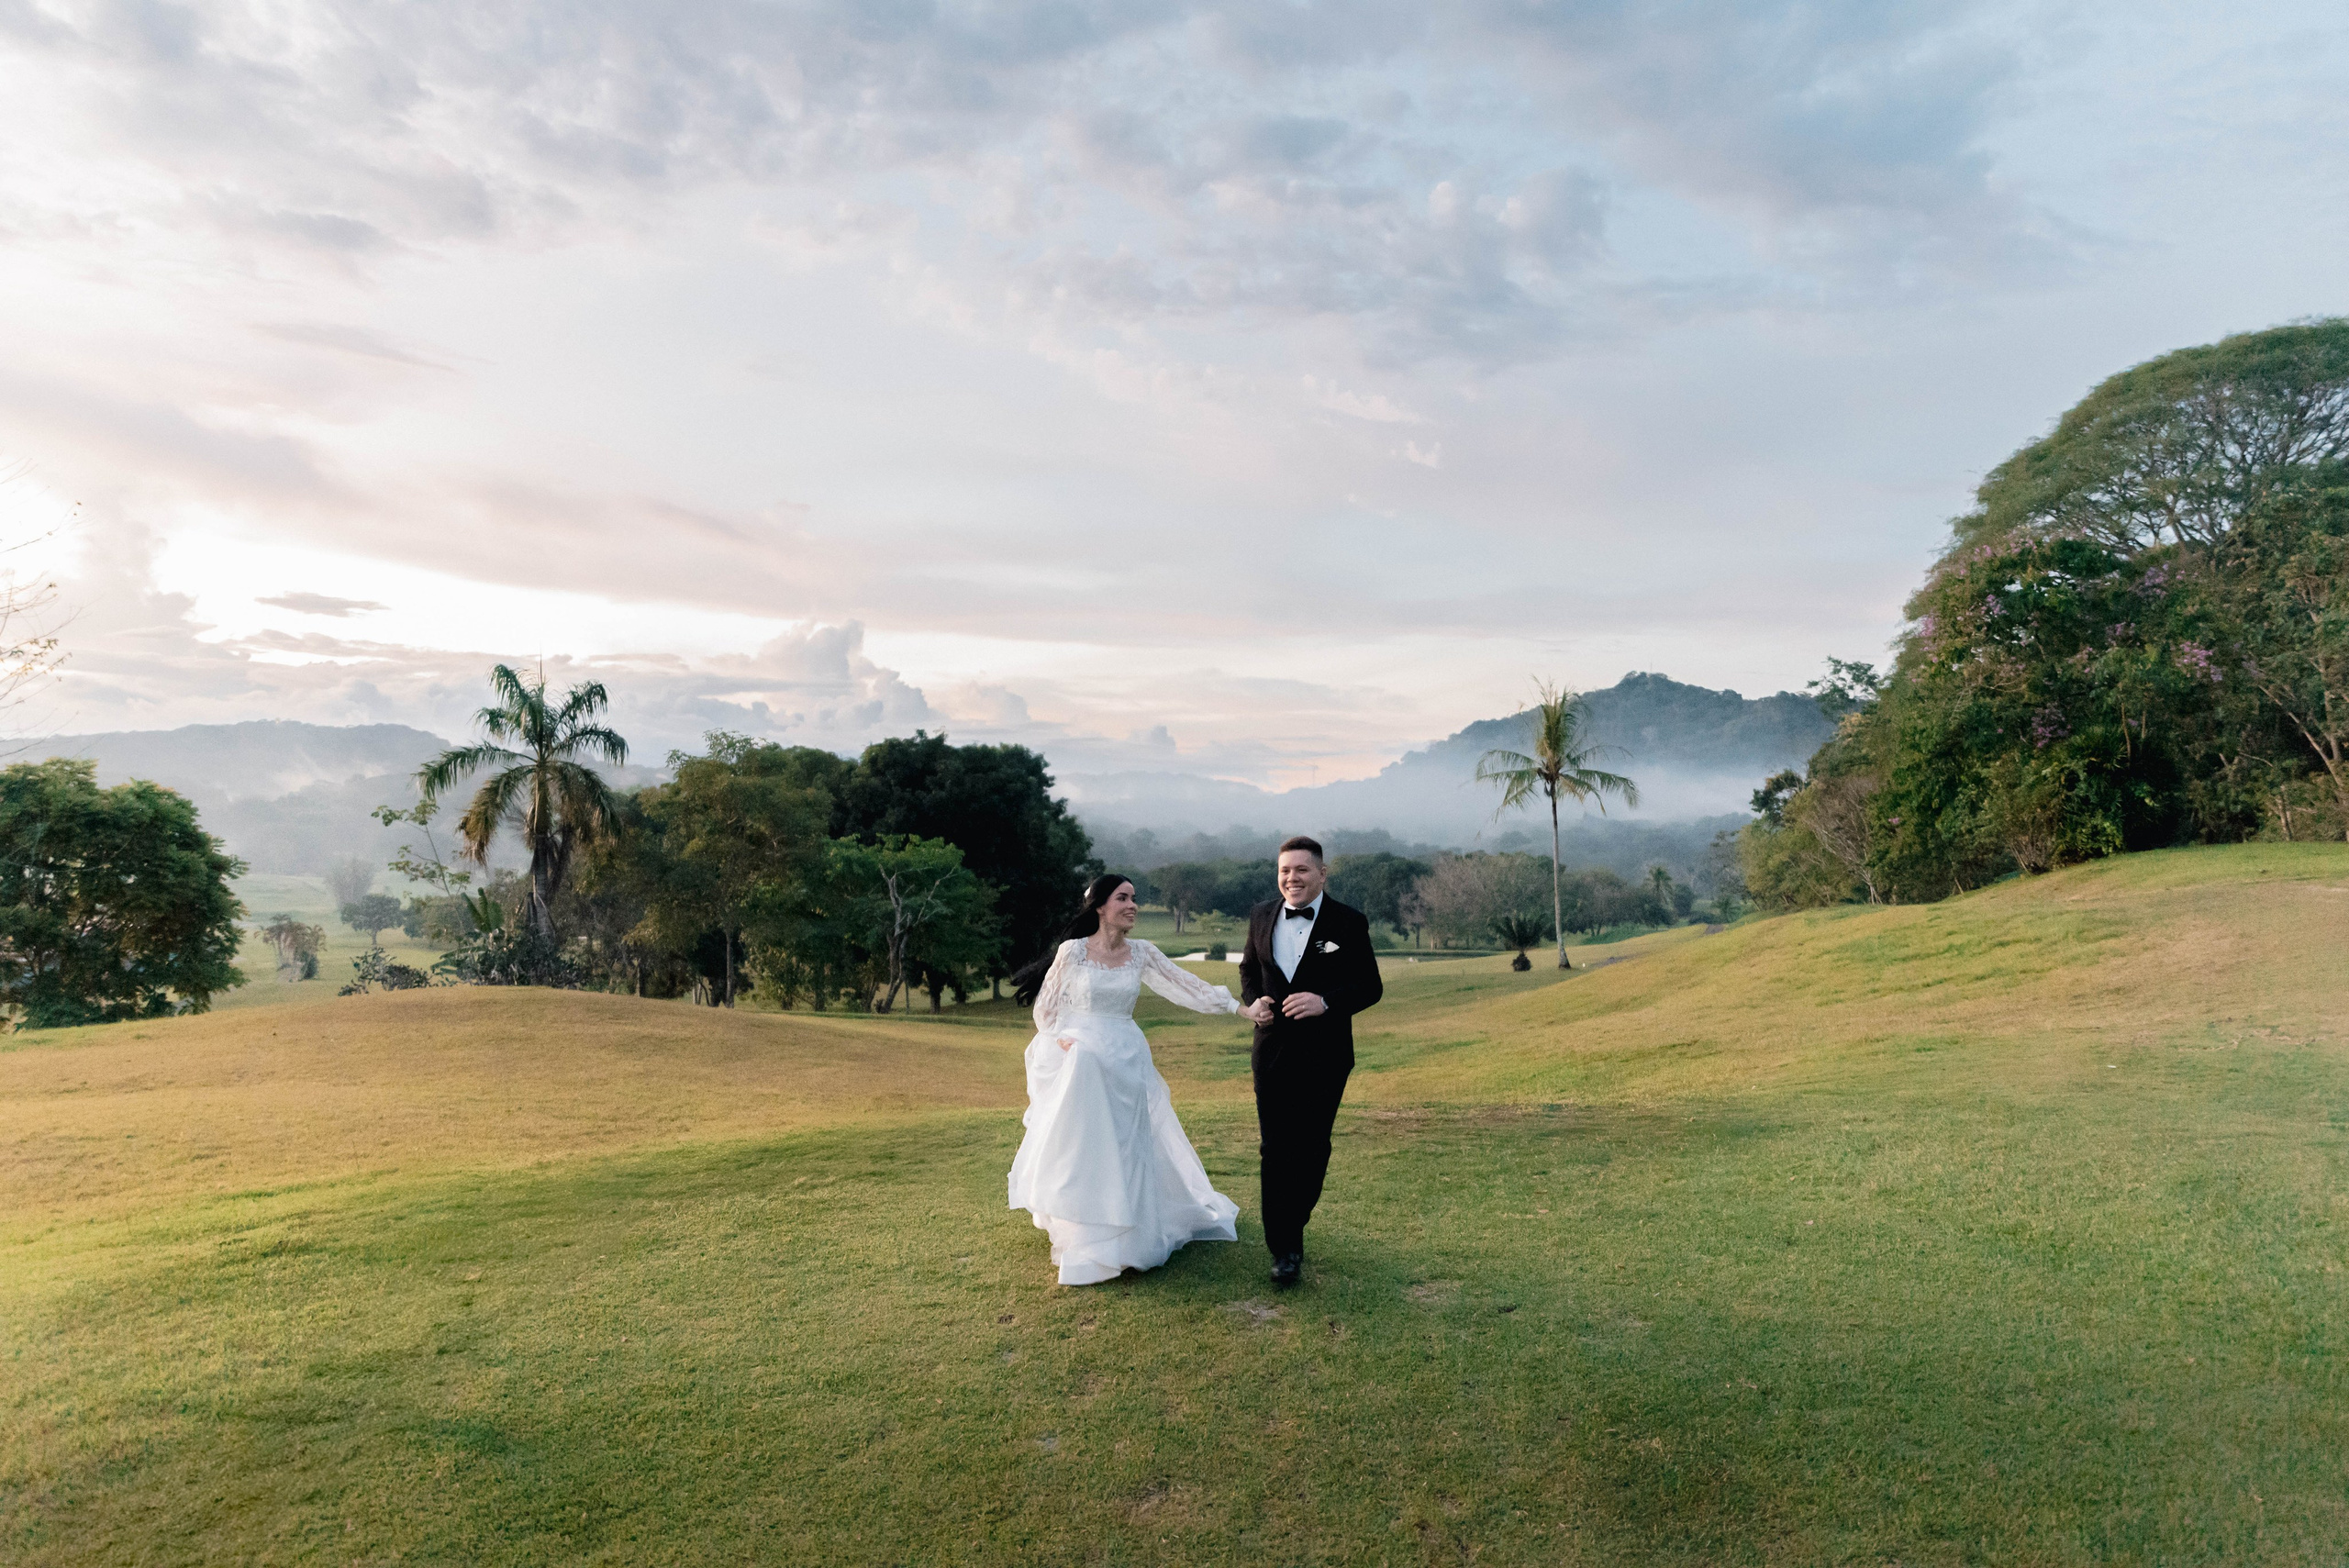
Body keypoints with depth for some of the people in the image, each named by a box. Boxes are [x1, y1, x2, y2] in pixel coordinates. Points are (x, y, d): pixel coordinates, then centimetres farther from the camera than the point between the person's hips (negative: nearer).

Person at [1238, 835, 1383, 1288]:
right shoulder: (1261, 916, 3)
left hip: (1324, 1058, -2)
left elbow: (1371, 986, -8)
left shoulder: (1349, 922, -8)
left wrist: (1325, 1001, -24)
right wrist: (1252, 1001, -3)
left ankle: (1291, 1228, 34)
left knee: (1311, 1151, 11)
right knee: (1275, 1152, 0)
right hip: (1273, 1053, 2)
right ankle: (1285, 1249, 9)